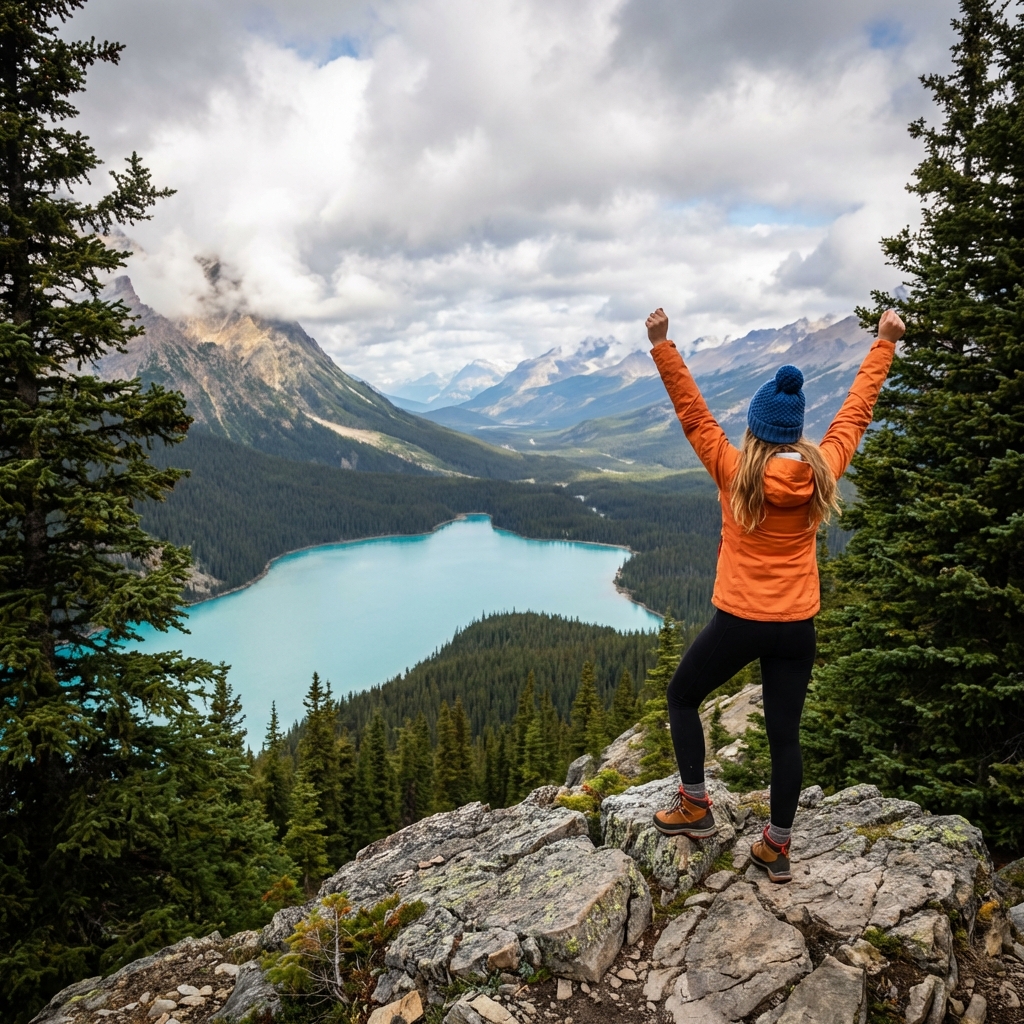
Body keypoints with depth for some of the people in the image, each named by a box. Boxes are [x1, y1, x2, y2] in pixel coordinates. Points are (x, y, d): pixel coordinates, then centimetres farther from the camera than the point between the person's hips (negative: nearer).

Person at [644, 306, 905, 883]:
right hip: (796, 627, 3)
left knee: (682, 697, 19)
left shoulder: (734, 472, -12)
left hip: (737, 623, -3)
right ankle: (777, 849, 25)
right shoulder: (822, 472, -5)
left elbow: (691, 412, -7)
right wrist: (885, 344, 21)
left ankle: (696, 808, 23)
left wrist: (663, 346, -4)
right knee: (785, 733, 13)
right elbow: (857, 412, 9)